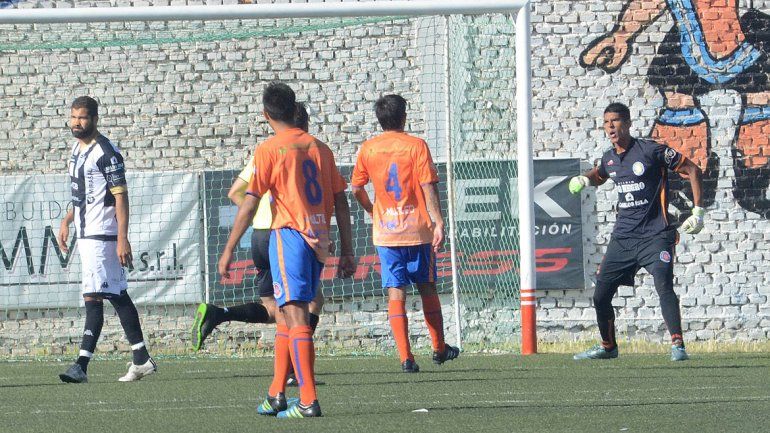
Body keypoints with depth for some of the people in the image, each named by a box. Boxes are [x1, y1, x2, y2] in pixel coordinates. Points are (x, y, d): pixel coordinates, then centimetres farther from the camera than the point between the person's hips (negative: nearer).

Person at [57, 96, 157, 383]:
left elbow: (121, 197, -16)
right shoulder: (78, 149, 14)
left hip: (102, 235, -9)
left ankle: (81, 366, -16)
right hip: (85, 234, 9)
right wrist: (66, 221, 19)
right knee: (117, 296, 12)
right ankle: (142, 360, 16)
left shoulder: (106, 152, -14)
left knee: (93, 297, -12)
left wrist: (122, 239, -21)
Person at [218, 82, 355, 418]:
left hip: (289, 234, -6)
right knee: (284, 315, 18)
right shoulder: (319, 148, 13)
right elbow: (341, 202, 11)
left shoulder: (269, 149, -4)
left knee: (295, 315, -10)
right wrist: (347, 252, 15)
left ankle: (309, 400, -18)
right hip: (319, 239, 6)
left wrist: (228, 250, -3)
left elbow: (249, 204, -8)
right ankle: (277, 394, 21)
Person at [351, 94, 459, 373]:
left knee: (396, 293, -1)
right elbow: (428, 187, -12)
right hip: (417, 229, -1)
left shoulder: (368, 149, 2)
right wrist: (438, 222, -13)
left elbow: (356, 189, 8)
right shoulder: (416, 146, -6)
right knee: (427, 288, 14)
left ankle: (406, 357, -9)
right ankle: (439, 348, 25)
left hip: (385, 232, 1)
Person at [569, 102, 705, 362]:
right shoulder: (609, 158, 9)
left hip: (655, 235, -6)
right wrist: (584, 180, 10)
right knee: (601, 296, 7)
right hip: (623, 238, 6)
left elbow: (693, 170, -4)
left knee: (664, 286, -26)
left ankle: (677, 345, -23)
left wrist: (698, 212, -8)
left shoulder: (652, 151, -9)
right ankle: (608, 346, 28)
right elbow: (599, 175, 34)